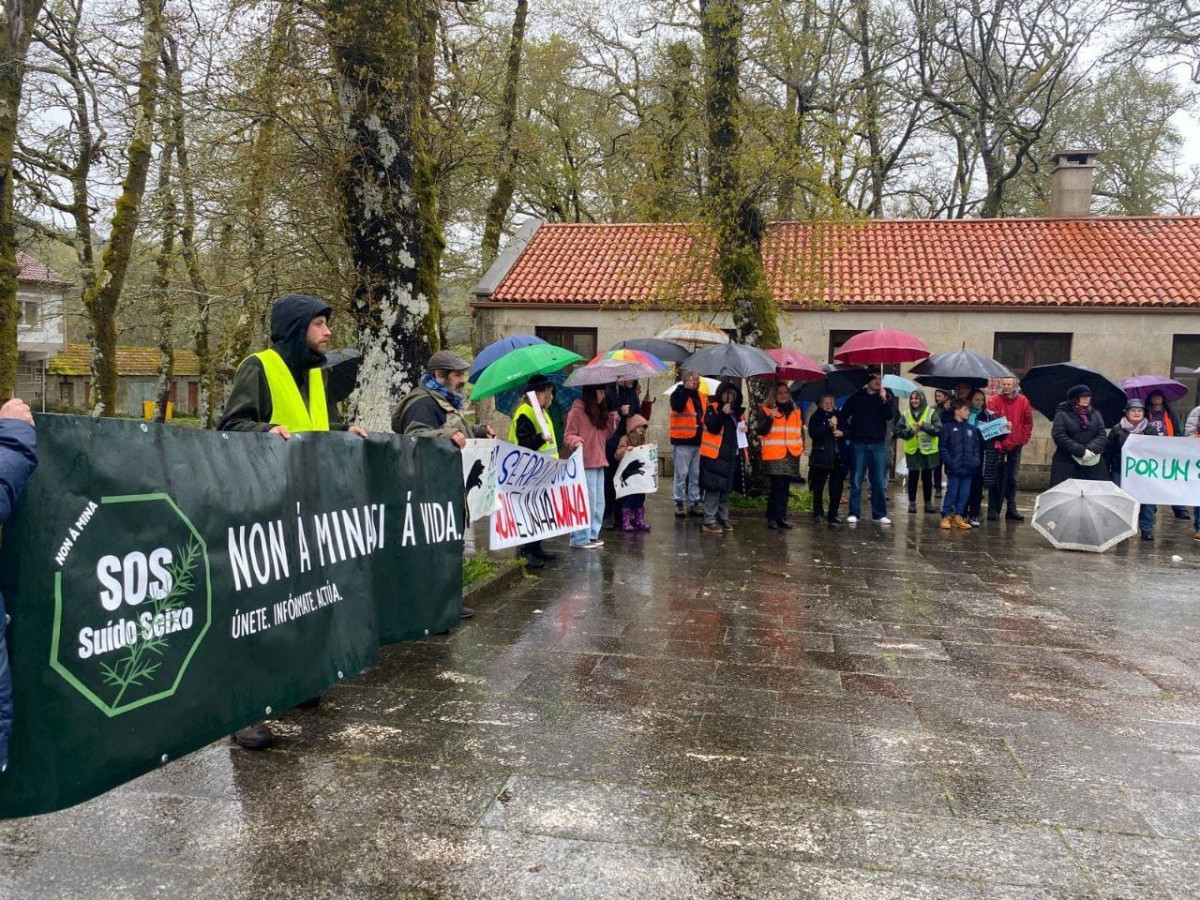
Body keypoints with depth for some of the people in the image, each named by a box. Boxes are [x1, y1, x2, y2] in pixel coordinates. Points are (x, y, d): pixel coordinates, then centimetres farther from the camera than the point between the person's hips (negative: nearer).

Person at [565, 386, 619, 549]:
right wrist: (575, 441, -30)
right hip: (584, 465, -9)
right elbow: (568, 436, -10)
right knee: (587, 502, -9)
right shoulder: (577, 411, -8)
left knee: (599, 503, 11)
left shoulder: (599, 411, 17)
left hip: (599, 464, 9)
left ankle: (592, 535, 19)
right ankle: (580, 539, -2)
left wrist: (612, 422, 6)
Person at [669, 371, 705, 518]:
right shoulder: (679, 394, -6)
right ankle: (679, 503, 5)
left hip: (697, 441, 7)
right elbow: (677, 407, -27)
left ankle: (694, 502, 18)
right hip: (682, 441, -7)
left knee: (696, 475, 11)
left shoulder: (699, 397, 15)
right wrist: (687, 389, -25)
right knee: (681, 474, -3)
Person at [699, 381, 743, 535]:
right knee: (713, 487, -9)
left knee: (725, 488, 12)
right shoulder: (713, 408, -5)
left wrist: (741, 450, 16)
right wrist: (722, 413, -27)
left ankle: (723, 518, 20)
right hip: (714, 454, -7)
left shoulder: (737, 412, 16)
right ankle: (709, 521, -7)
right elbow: (712, 427, -18)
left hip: (730, 455, 7)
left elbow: (740, 430, 26)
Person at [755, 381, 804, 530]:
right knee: (777, 486, -11)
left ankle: (781, 518, 12)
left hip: (792, 455, 5)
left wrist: (802, 447, 14)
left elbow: (801, 430, 25)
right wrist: (770, 418, -19)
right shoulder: (767, 410, 3)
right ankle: (772, 517, -3)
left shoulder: (796, 410, 17)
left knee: (785, 487, 7)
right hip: (774, 455, -5)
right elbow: (761, 431, -5)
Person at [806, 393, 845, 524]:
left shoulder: (839, 416, 12)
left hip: (838, 457, 3)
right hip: (821, 457, -3)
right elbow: (813, 433, -13)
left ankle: (833, 514, 9)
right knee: (818, 487, 3)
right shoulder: (816, 417, 1)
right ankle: (818, 512, 18)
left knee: (836, 487, 1)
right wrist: (829, 425, -21)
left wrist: (842, 433, -5)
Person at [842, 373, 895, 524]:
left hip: (878, 444, 1)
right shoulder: (857, 398, 4)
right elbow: (843, 416, 6)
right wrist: (849, 432, -2)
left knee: (879, 482, 2)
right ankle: (853, 513, 6)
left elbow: (889, 416, -8)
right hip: (859, 444, -1)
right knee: (856, 481, 1)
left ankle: (879, 514, 8)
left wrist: (884, 400, -19)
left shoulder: (885, 397, 8)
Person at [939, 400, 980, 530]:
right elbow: (943, 448, -5)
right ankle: (946, 517, 7)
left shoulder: (972, 429, 13)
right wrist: (950, 463, -13)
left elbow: (977, 447, 16)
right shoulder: (948, 428, -2)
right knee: (951, 492, -2)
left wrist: (976, 461, 1)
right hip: (954, 469, -5)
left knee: (964, 494, 7)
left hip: (968, 469, 5)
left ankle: (958, 517, 17)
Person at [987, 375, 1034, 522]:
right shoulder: (994, 400, -4)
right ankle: (993, 510, 4)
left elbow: (1028, 423, 7)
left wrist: (1022, 440, -1)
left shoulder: (1023, 401, 4)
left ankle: (1011, 510, 14)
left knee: (1012, 479, 8)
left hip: (1015, 446, 2)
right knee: (997, 478, 0)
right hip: (998, 445, -2)